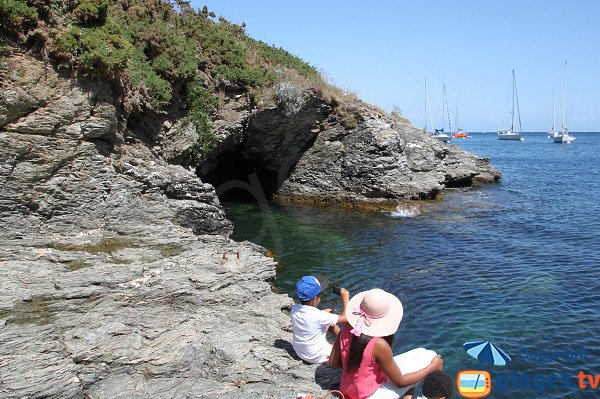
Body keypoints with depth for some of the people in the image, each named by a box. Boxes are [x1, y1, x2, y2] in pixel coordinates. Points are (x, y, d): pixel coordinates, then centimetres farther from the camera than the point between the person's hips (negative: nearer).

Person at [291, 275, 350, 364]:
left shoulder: (294, 309, -14)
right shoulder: (319, 316, -32)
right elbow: (345, 318, -22)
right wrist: (346, 299, -13)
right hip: (317, 357, -7)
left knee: (329, 322, 19)